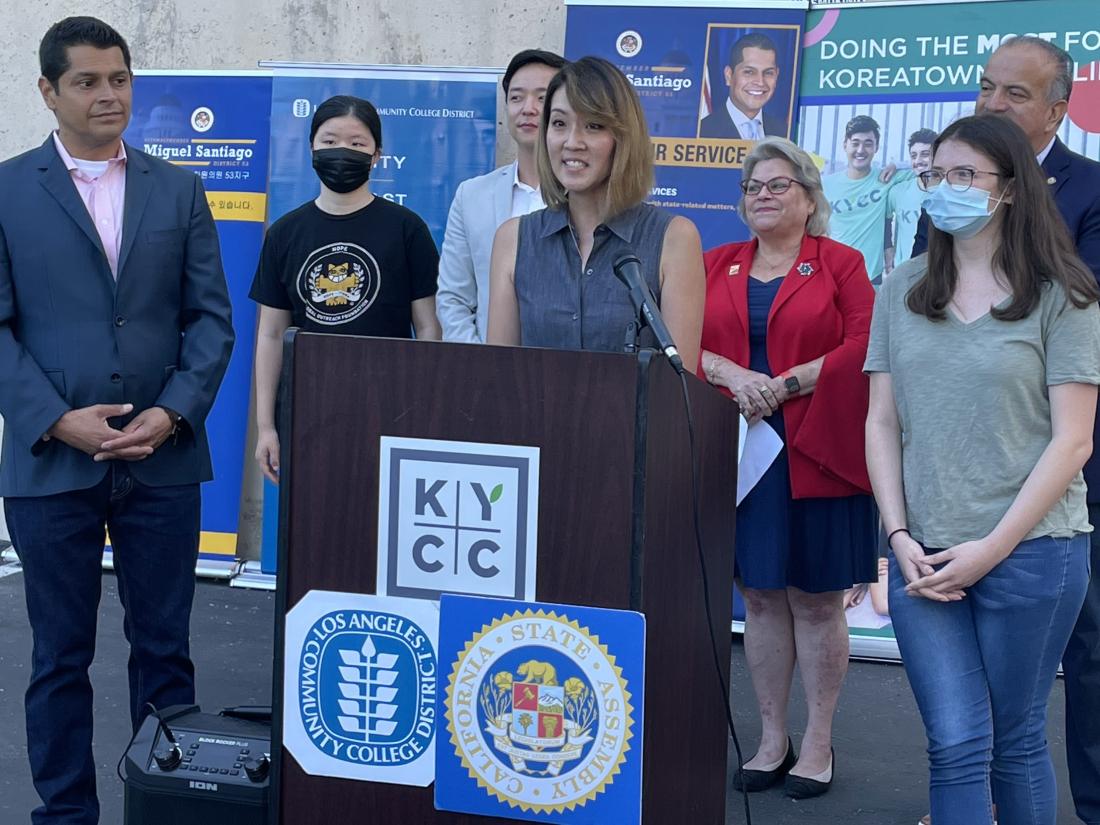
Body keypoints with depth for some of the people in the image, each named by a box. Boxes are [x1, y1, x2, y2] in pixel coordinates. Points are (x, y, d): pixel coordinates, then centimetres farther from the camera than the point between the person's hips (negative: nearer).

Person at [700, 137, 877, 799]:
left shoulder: (841, 264, 1)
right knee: (760, 596, 8)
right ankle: (773, 739, 20)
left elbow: (864, 349, -10)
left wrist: (785, 384, -16)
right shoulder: (718, 266, 13)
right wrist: (733, 375, -15)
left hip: (817, 455, -3)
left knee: (816, 599, 3)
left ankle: (819, 743, 16)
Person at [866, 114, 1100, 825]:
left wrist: (992, 548, -11)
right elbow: (882, 424, 9)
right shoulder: (902, 292, 10)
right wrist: (900, 536, -2)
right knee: (957, 746, -1)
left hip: (1030, 550, -2)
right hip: (923, 554, 2)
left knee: (1015, 741, 8)